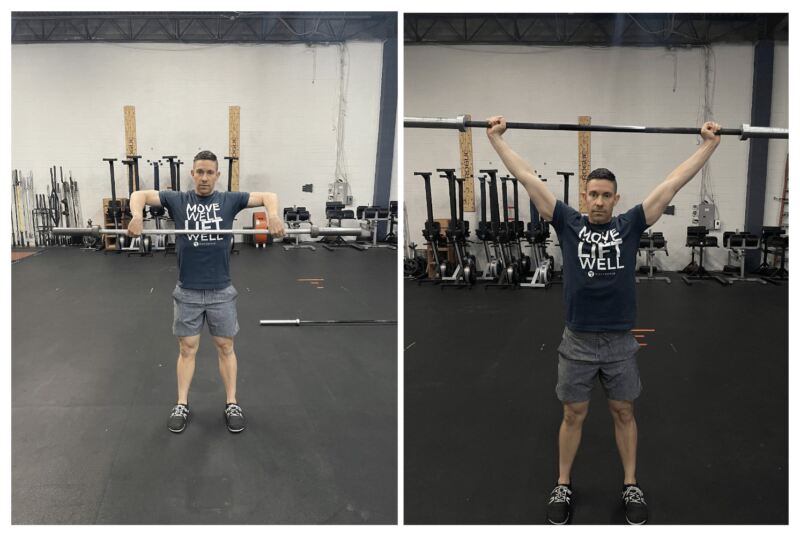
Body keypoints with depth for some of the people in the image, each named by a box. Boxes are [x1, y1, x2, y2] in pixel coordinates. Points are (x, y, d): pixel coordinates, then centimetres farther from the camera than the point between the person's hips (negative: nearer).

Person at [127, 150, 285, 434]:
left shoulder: (229, 200, 2)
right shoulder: (178, 200, 3)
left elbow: (268, 196, -1)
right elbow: (140, 194, -1)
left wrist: (273, 215, -24)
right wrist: (137, 215, -24)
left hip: (221, 290, 0)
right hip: (187, 291, 0)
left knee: (225, 346, 8)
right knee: (187, 348, 8)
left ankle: (232, 404, 17)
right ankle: (182, 405, 19)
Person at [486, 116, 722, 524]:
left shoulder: (630, 225, 1)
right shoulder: (568, 223, 0)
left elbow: (672, 184, 1)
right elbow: (529, 179, -1)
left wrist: (708, 144, 1)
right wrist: (496, 138, -1)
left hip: (620, 343, 1)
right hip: (577, 342, -1)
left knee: (623, 413, 14)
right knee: (573, 415, 11)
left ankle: (631, 486, 29)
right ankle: (563, 487, 25)